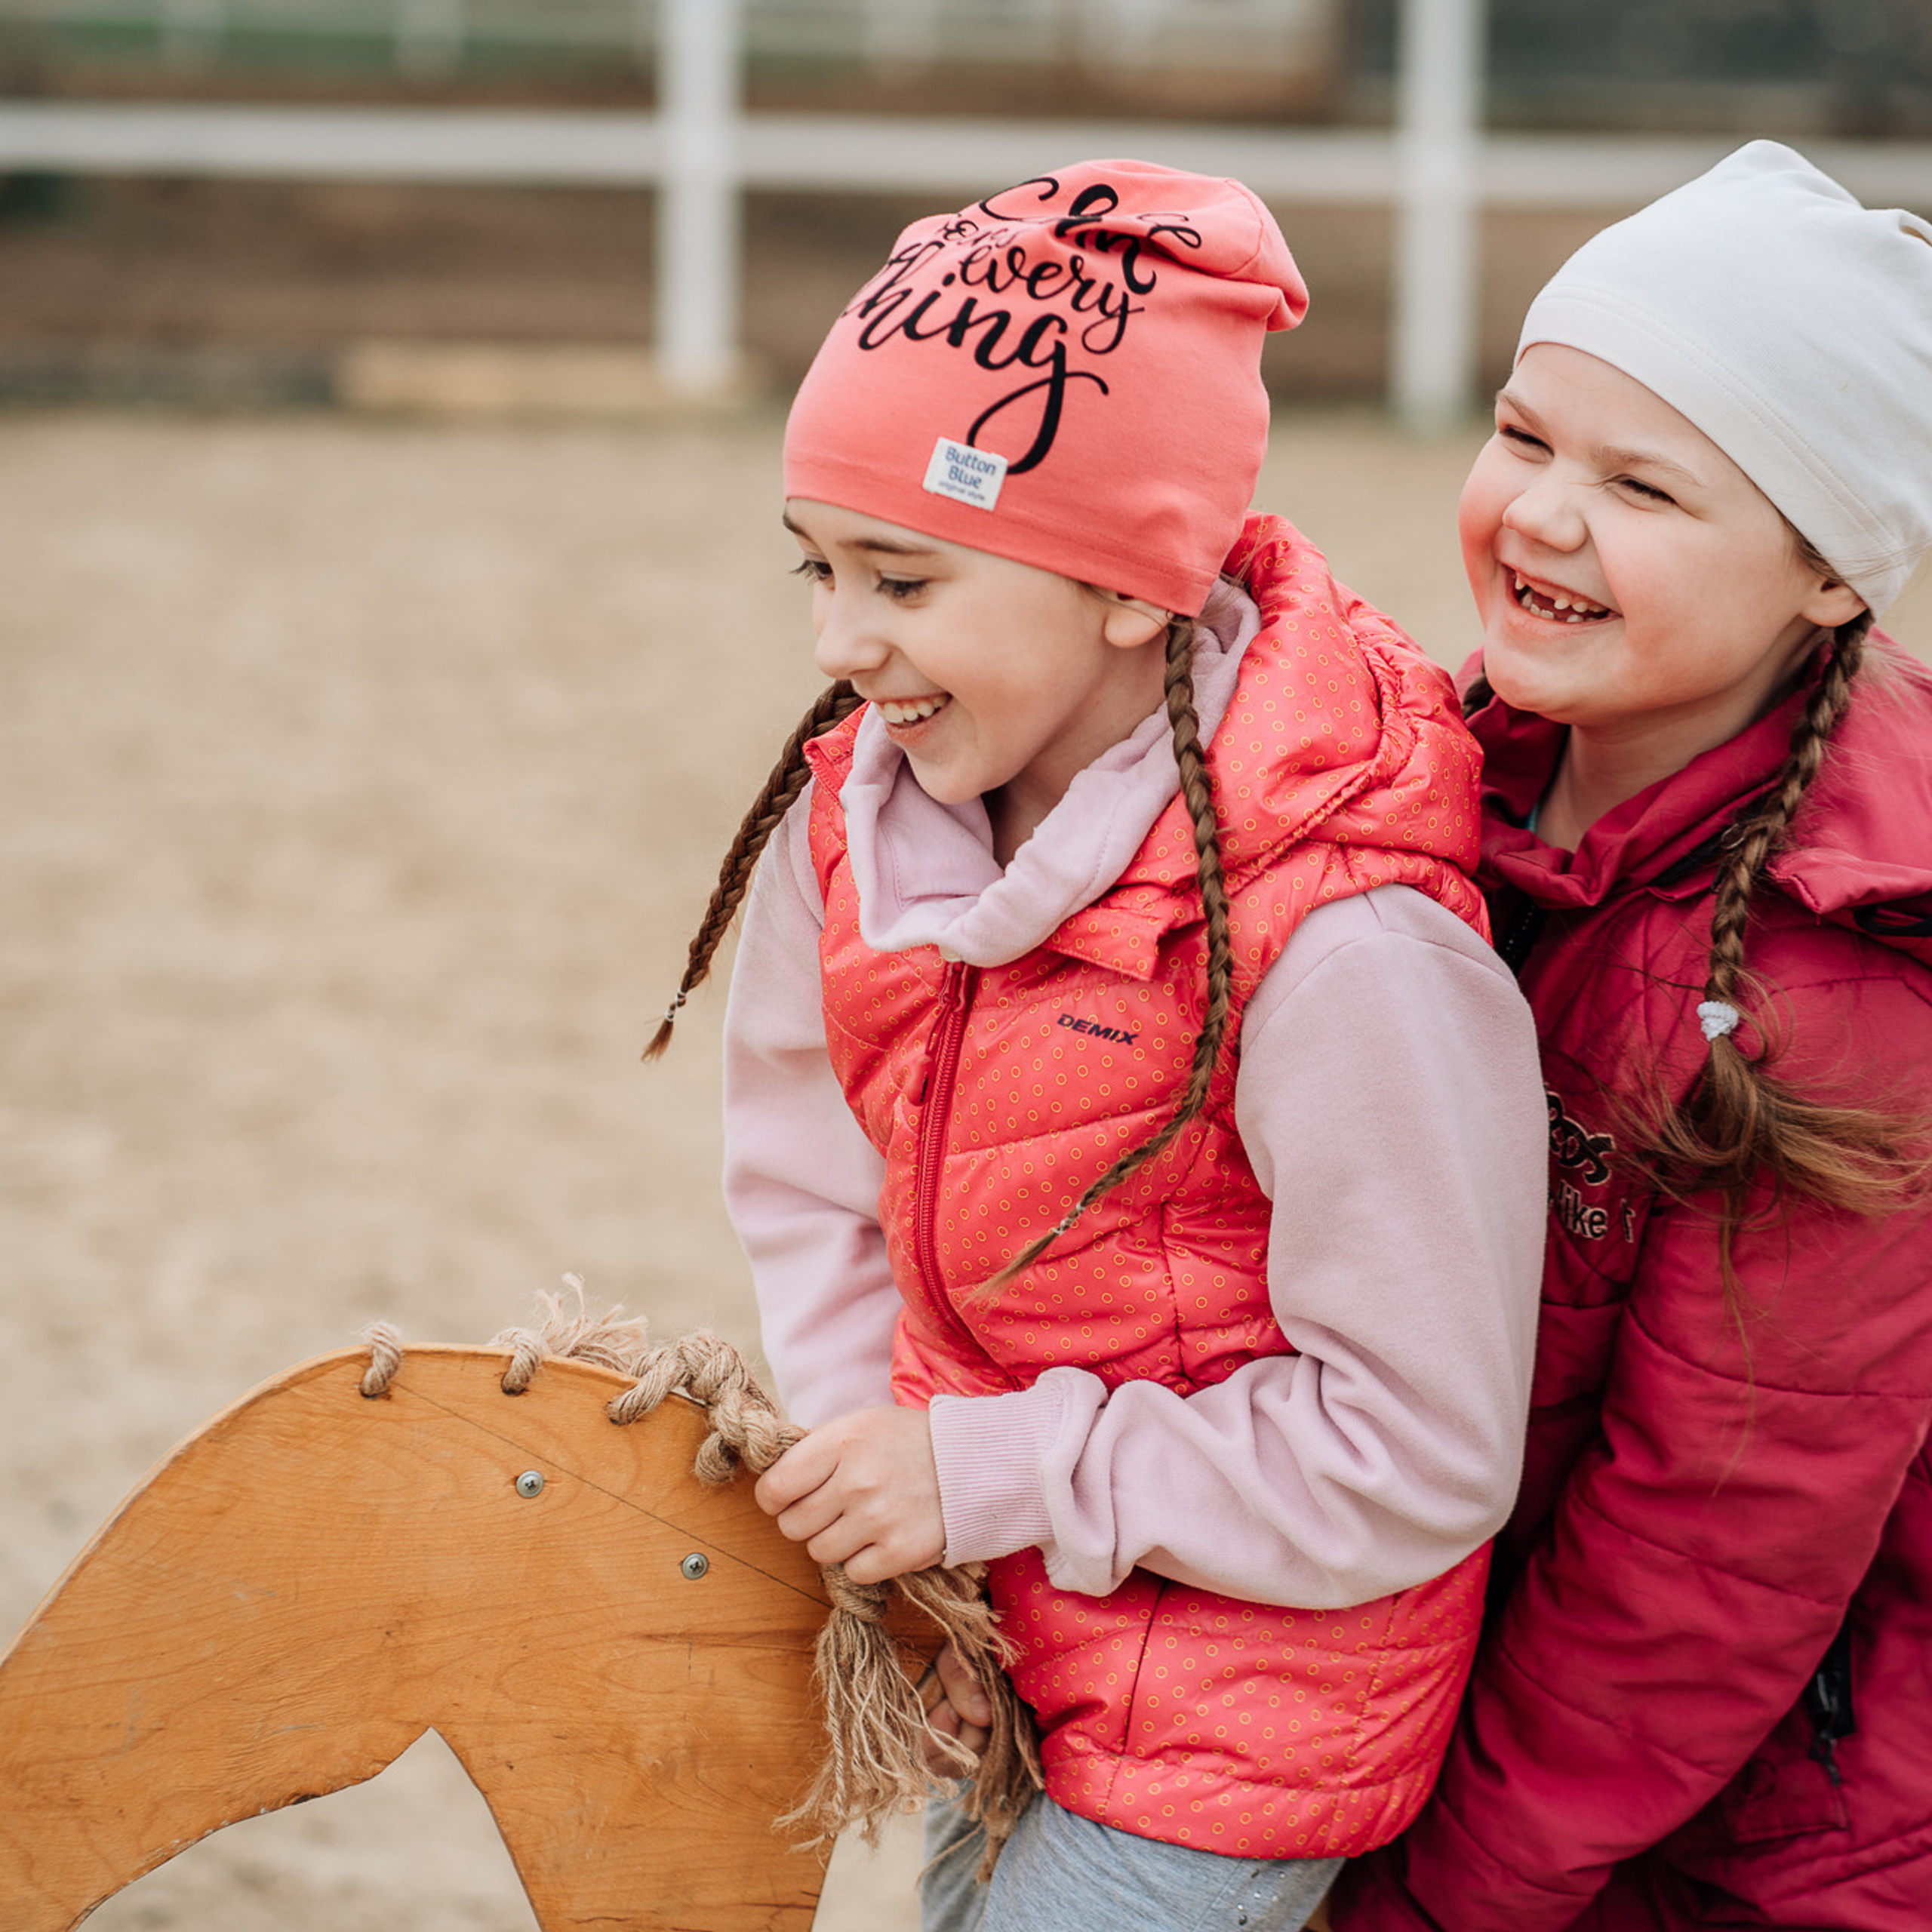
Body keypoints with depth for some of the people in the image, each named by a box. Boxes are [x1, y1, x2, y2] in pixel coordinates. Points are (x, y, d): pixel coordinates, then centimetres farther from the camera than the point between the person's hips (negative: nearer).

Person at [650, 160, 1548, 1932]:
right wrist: (888, 1546, -5)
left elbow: (1419, 1456, -24)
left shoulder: (1339, 944, -29)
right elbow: (818, 1191, 6)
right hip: (1018, 1650, 7)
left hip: (1245, 1720, -7)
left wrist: (990, 1475, -21)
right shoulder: (857, 809, -8)